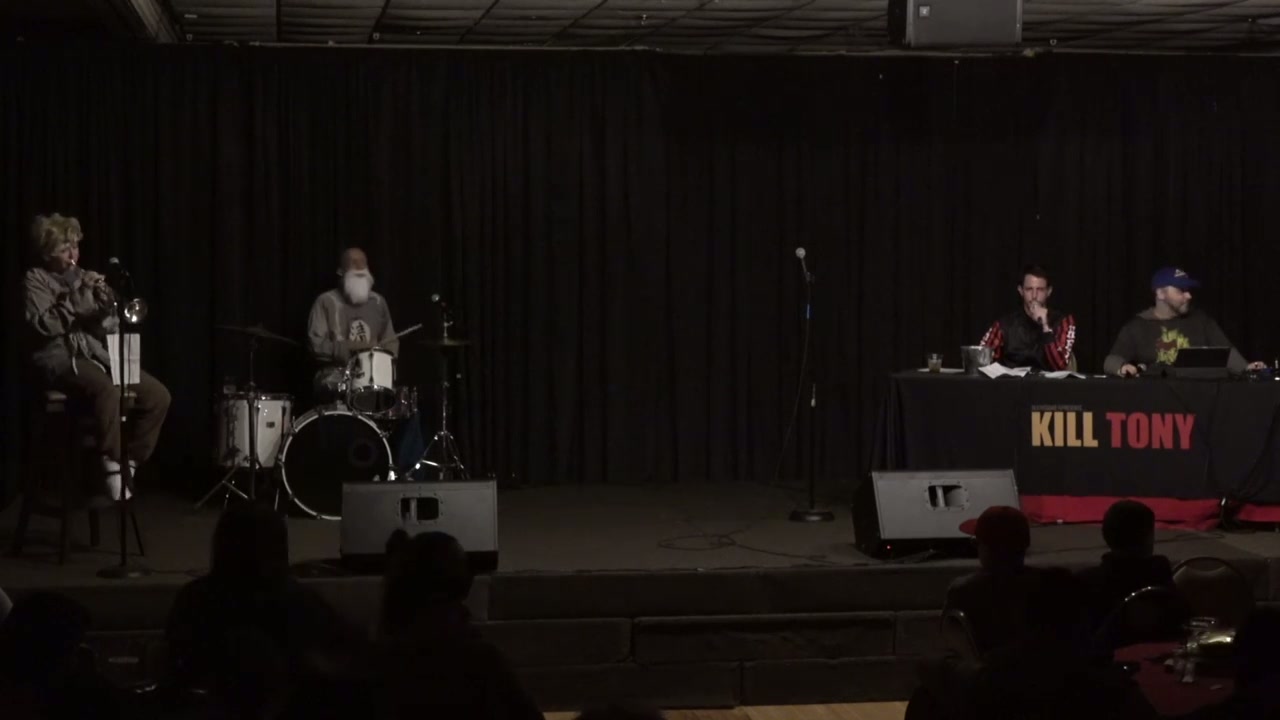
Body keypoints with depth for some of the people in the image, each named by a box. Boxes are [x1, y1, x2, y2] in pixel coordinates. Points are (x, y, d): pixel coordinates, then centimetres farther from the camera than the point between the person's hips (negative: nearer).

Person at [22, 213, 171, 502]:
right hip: (60, 357, -7)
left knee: (158, 395, -11)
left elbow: (108, 326, 13)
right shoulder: (36, 280, 0)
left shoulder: (81, 277, 17)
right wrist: (78, 294, -21)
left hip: (97, 354, 7)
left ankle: (129, 461, -2)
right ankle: (112, 465, -27)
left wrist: (106, 304, -8)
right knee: (107, 389, -38)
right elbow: (44, 326, -17)